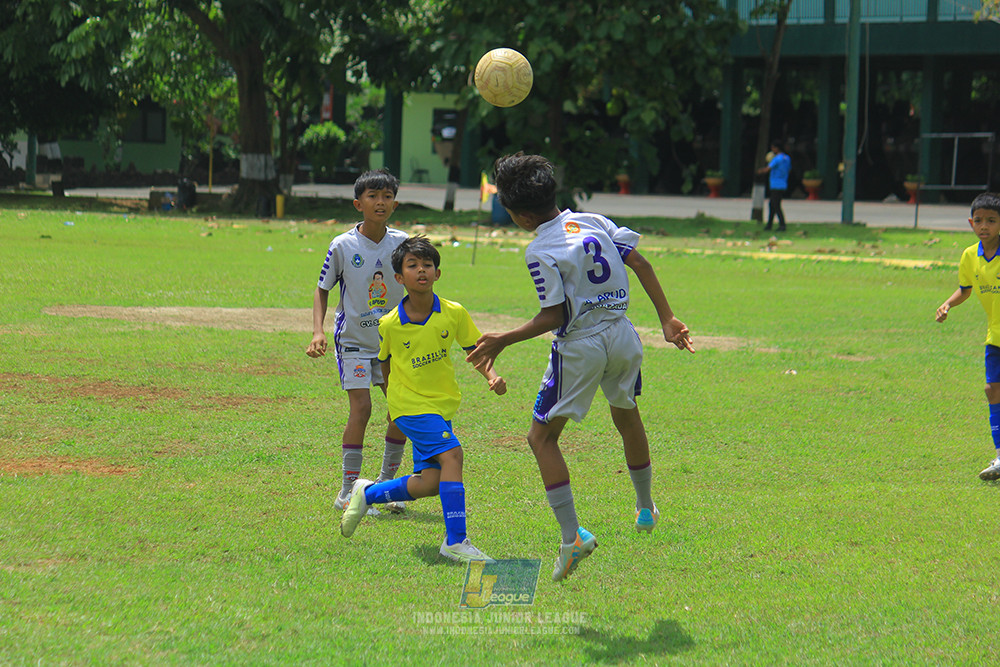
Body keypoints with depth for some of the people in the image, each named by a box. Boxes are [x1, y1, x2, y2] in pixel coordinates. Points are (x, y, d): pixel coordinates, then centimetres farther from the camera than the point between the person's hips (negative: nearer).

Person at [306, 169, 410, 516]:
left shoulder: (402, 243, -2)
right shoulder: (343, 246, -10)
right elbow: (322, 289, -1)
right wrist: (318, 331, -13)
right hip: (353, 338, -4)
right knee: (361, 406, -14)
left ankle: (386, 484, 18)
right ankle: (347, 491, -6)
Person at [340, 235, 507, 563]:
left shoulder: (454, 313, -6)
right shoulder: (390, 324, -10)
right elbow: (384, 361, 7)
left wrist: (492, 376, -12)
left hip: (443, 404, 4)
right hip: (410, 405, -4)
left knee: (430, 482, 0)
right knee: (451, 453, -24)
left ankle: (368, 493, 27)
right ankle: (455, 541, -20)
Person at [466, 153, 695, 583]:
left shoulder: (541, 252, -13)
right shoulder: (593, 222, 6)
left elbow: (555, 316, -14)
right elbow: (640, 265, 5)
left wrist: (503, 341, -7)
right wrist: (667, 319, 11)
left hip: (581, 346, -7)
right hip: (622, 337, 7)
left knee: (542, 437, 3)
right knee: (627, 418, 30)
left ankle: (572, 535, -8)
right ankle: (646, 509, 44)